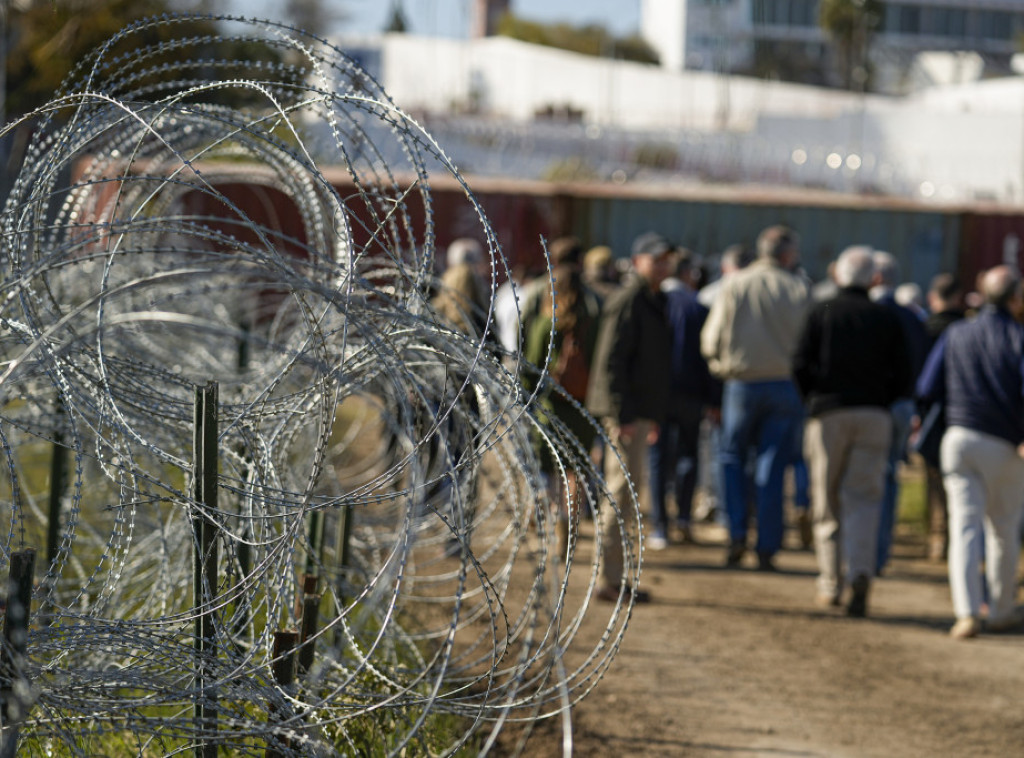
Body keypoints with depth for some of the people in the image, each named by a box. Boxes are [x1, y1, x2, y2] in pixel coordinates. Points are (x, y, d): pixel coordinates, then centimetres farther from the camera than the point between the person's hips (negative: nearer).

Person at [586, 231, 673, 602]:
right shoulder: (627, 302, -13)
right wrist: (622, 415, -24)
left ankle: (613, 577, 19)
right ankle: (610, 580, -9)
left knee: (622, 491, 13)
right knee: (623, 489, -10)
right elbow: (611, 361, -19)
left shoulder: (654, 302, 19)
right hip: (624, 412, -10)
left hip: (637, 412, 10)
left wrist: (654, 415, 24)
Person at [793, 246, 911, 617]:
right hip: (874, 416, 1)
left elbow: (801, 364, -4)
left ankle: (830, 583, 12)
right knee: (864, 499, -2)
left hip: (828, 414, -1)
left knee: (828, 502, 9)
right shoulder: (887, 318, 7)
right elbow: (902, 374, 4)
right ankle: (861, 574, -23)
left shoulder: (821, 312, 3)